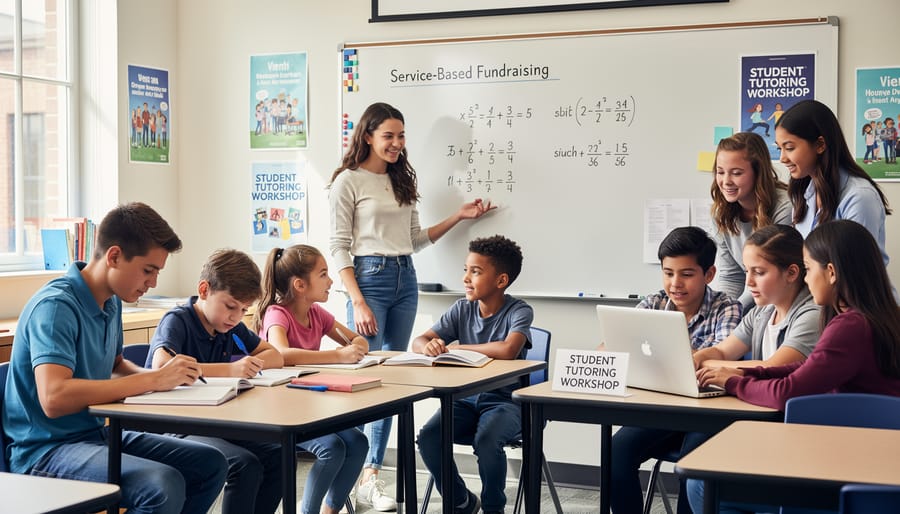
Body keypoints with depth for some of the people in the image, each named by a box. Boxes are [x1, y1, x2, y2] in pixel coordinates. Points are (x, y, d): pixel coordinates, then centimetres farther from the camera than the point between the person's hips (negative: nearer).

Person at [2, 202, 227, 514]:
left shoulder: (112, 302, 8)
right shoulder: (55, 306, -20)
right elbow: (54, 398, -33)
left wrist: (164, 375, 0)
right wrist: (153, 380, -27)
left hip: (98, 433, 9)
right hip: (45, 450, -9)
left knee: (210, 464, 3)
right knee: (164, 485, -30)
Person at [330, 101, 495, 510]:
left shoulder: (402, 181, 15)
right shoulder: (349, 181, -5)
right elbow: (339, 247, -8)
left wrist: (459, 216, 10)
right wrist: (358, 302, -16)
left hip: (406, 280, 7)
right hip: (370, 278, -7)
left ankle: (371, 475, 10)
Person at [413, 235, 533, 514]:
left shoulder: (519, 311, -11)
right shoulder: (462, 309, 4)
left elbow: (508, 350, -31)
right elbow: (418, 342, 3)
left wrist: (457, 347, -19)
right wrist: (428, 346, -24)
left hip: (504, 399, -5)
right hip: (466, 398, 5)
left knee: (486, 440, -33)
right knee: (428, 437, -19)